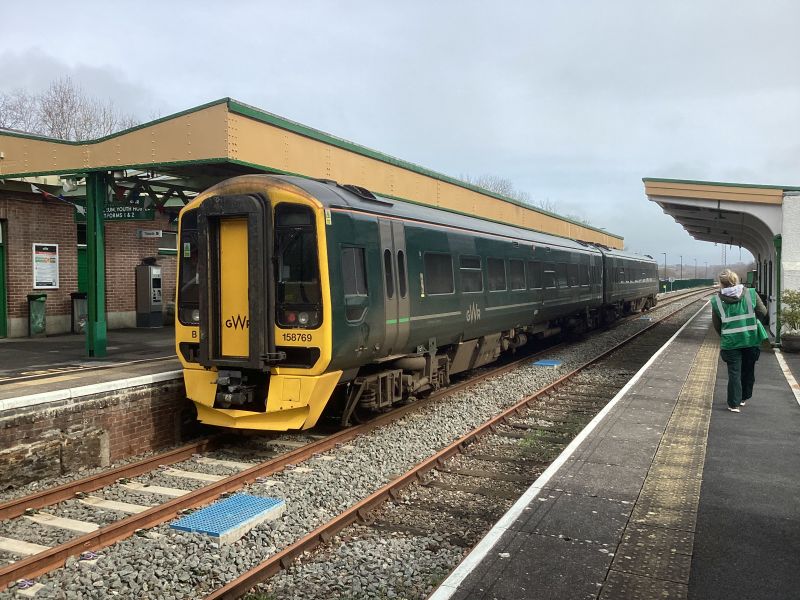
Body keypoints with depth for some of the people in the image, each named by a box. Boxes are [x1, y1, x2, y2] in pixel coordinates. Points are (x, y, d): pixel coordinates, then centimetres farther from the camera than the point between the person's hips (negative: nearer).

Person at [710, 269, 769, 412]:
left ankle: (734, 404, 4)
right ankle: (744, 398, 32)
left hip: (730, 342, -1)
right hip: (751, 340, 1)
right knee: (748, 370, 18)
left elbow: (716, 325, 1)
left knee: (734, 372, 5)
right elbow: (763, 312, -2)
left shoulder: (716, 300, -7)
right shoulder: (750, 293, -6)